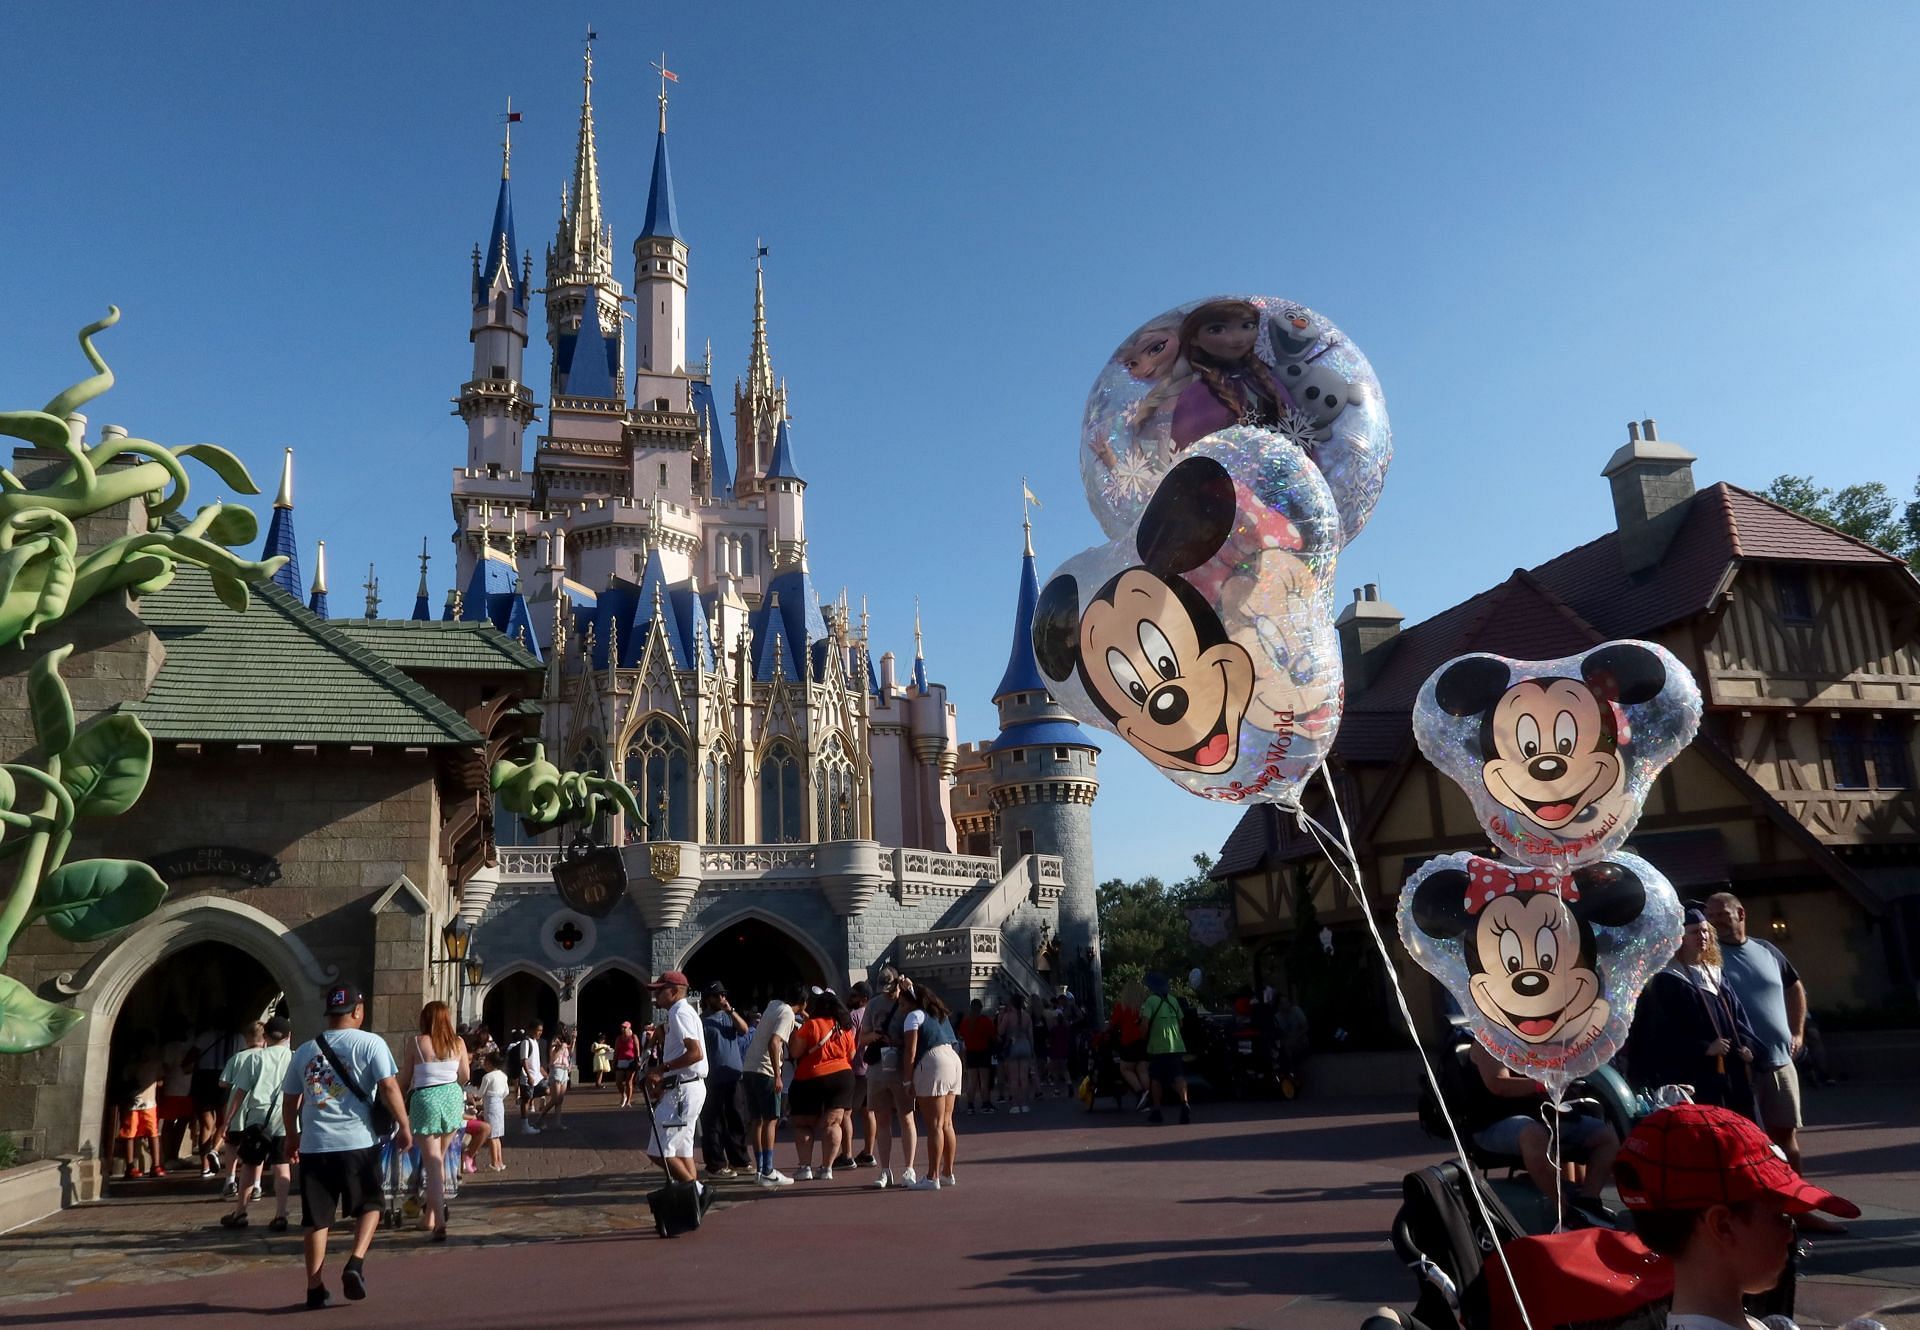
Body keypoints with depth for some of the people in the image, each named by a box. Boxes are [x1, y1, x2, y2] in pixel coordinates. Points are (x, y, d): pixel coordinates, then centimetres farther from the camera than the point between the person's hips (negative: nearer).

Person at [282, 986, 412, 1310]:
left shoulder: (305, 1050, 12)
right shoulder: (370, 1043, -3)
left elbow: (289, 1099, 18)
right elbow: (389, 1087, -10)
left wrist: (292, 1137, 31)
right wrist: (404, 1127, -2)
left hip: (313, 1145, 4)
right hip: (358, 1141, -3)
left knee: (317, 1219, 11)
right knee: (369, 1205, 14)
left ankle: (315, 1288, 12)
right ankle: (356, 1263, -3)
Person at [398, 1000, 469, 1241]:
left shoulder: (416, 1042, -6)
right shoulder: (458, 1043, 2)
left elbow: (405, 1079, 0)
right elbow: (465, 1077, 9)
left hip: (425, 1099, -3)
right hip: (452, 1098, 3)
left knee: (432, 1163, -1)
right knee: (440, 1159, 20)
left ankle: (440, 1222, -8)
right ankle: (430, 1215, 30)